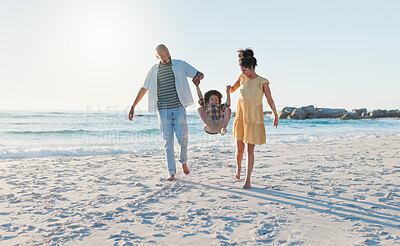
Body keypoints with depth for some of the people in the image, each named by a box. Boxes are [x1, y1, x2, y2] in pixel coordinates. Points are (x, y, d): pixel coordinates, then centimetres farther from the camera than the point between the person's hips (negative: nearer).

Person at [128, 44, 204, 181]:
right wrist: (133, 106, 14)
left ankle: (184, 162, 22)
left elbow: (200, 74, 8)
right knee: (168, 141, 0)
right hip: (163, 110, 1)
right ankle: (172, 173, 6)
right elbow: (144, 89, 16)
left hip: (179, 108, -1)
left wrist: (197, 77, -18)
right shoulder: (154, 70, 10)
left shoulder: (180, 65, 6)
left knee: (182, 138, -7)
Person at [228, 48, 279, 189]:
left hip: (254, 119, -3)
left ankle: (248, 180, 8)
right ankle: (238, 168, 38)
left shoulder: (262, 82, -6)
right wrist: (228, 89, -2)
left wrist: (275, 114, -17)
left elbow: (269, 99, -7)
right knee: (239, 149, 7)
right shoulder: (242, 78, 5)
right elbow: (233, 89, 20)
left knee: (250, 150, -1)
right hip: (241, 117, 3)